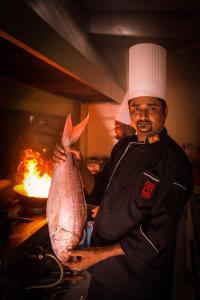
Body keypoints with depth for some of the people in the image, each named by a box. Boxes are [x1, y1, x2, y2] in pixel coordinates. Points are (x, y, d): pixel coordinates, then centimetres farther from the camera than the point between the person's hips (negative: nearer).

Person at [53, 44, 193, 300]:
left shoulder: (175, 163, -22)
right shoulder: (123, 147, 0)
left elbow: (158, 235, -22)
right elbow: (100, 192, 6)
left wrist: (101, 254, -20)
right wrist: (79, 165, -10)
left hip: (138, 275, -5)